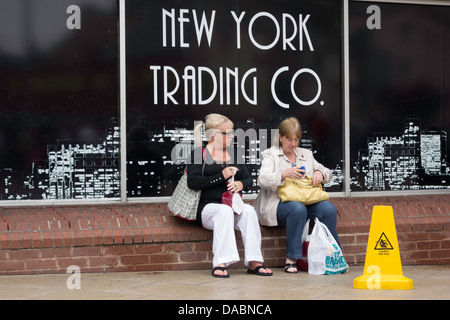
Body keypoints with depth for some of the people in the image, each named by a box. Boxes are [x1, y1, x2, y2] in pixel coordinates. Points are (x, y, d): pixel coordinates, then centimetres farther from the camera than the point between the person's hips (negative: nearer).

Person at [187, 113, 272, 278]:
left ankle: (253, 262, -31)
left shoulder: (233, 154, 21)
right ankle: (220, 263, -41)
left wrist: (241, 184, -7)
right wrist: (221, 176, -15)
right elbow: (192, 182, -11)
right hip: (207, 207, -5)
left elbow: (248, 178, 18)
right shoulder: (199, 154, 3)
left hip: (233, 204, 5)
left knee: (249, 210, -27)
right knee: (224, 211, -37)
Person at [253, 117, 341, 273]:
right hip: (278, 203, -5)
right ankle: (291, 260, -32)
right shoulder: (270, 155, 6)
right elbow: (262, 180, -10)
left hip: (305, 202, 5)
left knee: (329, 208, -24)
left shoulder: (305, 154, 22)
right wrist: (284, 174, -27)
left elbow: (327, 172, 23)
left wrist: (320, 174, -3)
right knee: (297, 209, -38)